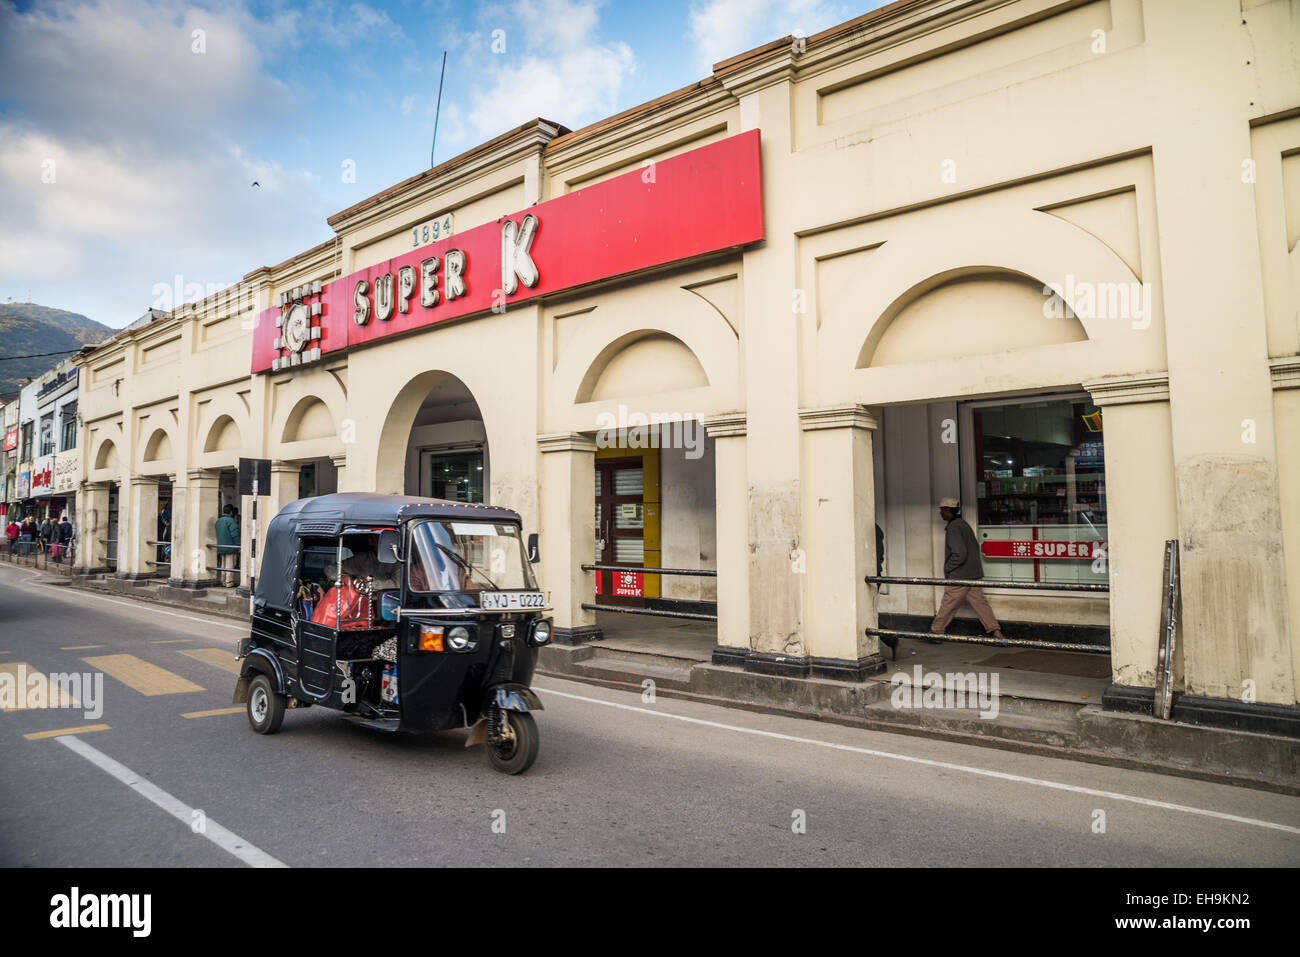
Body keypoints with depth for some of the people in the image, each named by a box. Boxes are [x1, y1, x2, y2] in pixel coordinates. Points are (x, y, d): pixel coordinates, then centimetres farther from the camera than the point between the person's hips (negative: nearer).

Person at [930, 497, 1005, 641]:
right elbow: (975, 547, 21)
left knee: (947, 606, 2)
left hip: (959, 576, -9)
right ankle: (995, 631, 6)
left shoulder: (953, 528, -17)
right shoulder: (964, 524, 13)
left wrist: (947, 568, -12)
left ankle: (935, 632, 12)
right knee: (979, 602, 9)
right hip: (974, 574, 9)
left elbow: (959, 554, -25)